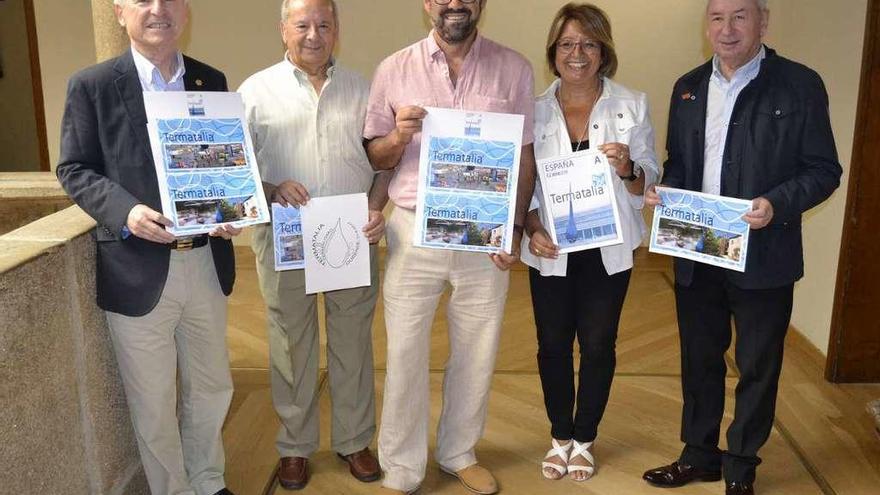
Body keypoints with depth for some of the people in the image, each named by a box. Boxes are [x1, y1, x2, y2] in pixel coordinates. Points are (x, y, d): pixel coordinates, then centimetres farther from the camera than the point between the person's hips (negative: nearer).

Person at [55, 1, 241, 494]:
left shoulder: (211, 81, 7)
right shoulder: (91, 85, -4)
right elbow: (75, 170, -2)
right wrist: (126, 210, -20)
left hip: (206, 263, 4)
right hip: (138, 270, -3)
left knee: (212, 389, 18)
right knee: (153, 404, 11)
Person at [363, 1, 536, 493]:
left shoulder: (514, 68, 1)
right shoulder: (395, 69, 2)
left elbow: (525, 154, 4)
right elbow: (375, 157, 5)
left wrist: (515, 226, -4)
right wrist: (400, 136, -16)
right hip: (414, 232, 0)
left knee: (476, 354, 13)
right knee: (405, 355, 6)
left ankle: (460, 453, 35)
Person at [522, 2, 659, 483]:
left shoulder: (632, 106, -2)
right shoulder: (534, 109, 0)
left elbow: (650, 180, 0)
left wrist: (627, 170, -22)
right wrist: (532, 230, -13)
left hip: (608, 249, 0)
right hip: (551, 250, 1)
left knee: (598, 345, 9)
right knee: (553, 344, 10)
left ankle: (584, 439, 31)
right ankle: (559, 436, 32)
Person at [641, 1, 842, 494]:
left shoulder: (800, 85, -7)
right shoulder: (688, 87, 8)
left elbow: (824, 170, -7)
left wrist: (778, 204, -23)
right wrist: (664, 189, -6)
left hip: (763, 258, -4)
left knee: (758, 367, 10)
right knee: (700, 359, 16)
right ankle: (700, 454, 34)